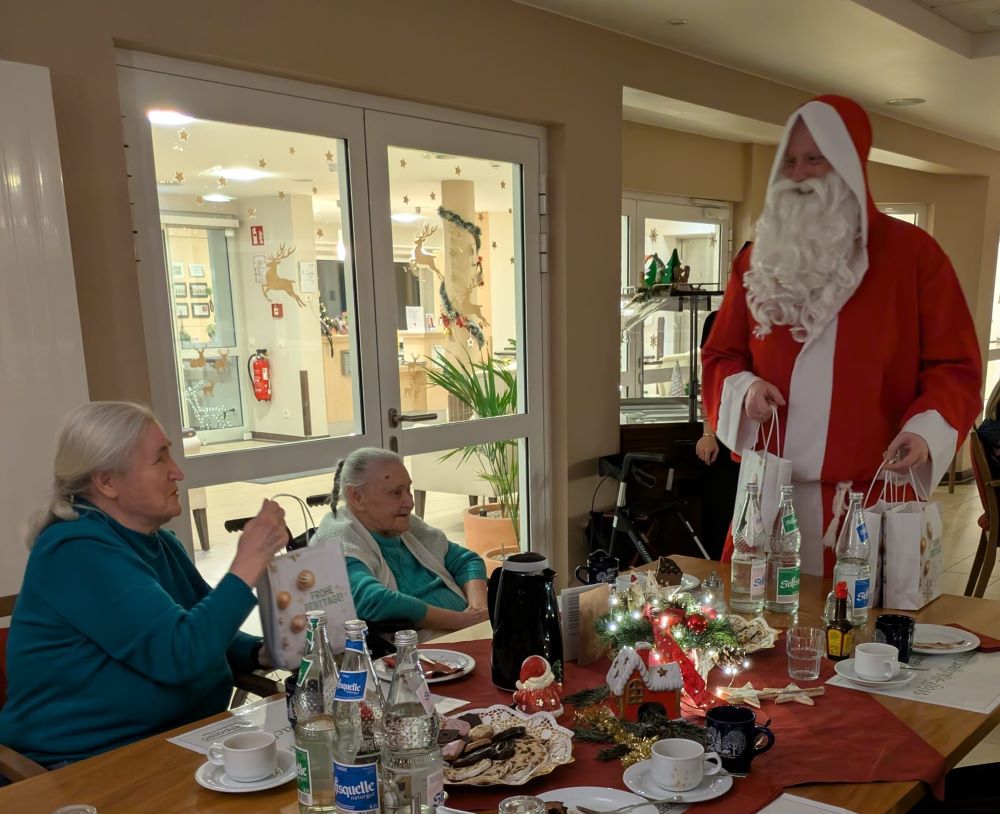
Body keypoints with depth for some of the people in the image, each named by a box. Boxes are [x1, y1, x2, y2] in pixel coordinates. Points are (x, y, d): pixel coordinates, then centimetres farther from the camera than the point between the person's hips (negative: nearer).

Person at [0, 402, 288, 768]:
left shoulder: (160, 543, 9)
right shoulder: (77, 552, -19)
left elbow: (206, 635, 14)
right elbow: (181, 654, -27)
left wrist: (263, 652, -5)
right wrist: (247, 565, -22)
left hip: (182, 743, 8)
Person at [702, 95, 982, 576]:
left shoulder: (912, 252, 0)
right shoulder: (758, 259, 9)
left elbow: (955, 367, -1)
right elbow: (720, 356, 14)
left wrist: (926, 429, -18)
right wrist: (744, 389, -7)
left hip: (873, 492, -2)